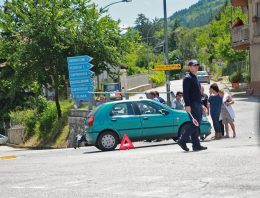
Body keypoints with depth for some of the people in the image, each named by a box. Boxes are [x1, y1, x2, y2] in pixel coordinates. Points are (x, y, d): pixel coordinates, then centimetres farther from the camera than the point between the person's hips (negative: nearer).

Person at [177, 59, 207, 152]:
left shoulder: (195, 78, 21)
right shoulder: (187, 78, -8)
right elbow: (185, 92, -16)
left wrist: (201, 106, 26)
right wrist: (187, 105, -23)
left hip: (198, 104, 9)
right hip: (192, 104, -9)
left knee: (196, 125, 7)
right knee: (194, 124, -14)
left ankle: (196, 145, 8)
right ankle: (182, 140, -10)